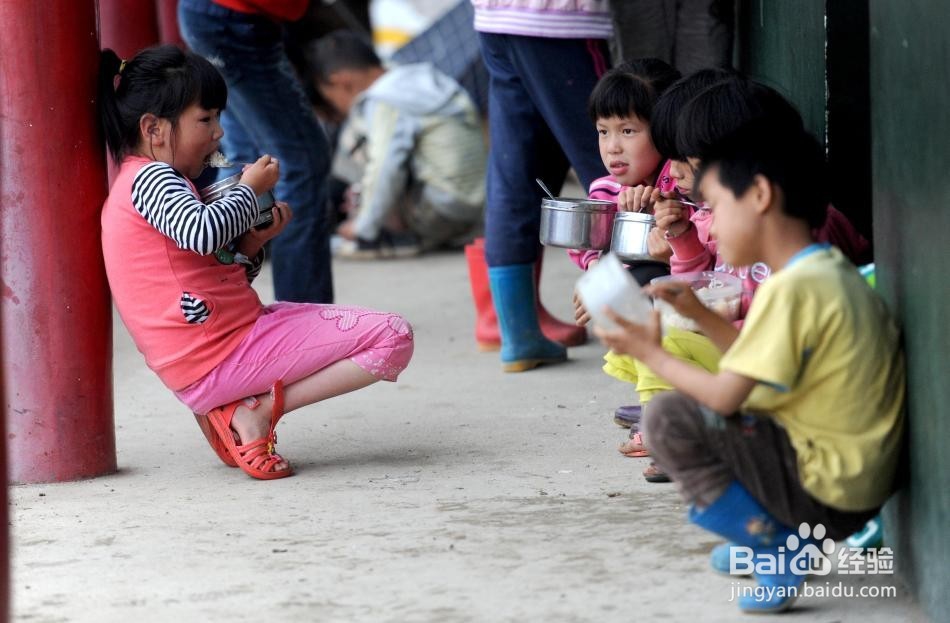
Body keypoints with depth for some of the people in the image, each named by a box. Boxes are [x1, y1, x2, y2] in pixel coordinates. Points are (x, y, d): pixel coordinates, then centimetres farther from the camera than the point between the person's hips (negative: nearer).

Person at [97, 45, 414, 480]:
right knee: (392, 338, -13)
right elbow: (202, 233, -33)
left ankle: (235, 407, 11)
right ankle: (259, 411, -12)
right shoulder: (150, 178, -12)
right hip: (216, 363, -10)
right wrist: (250, 189, -14)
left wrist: (250, 247, 6)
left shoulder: (156, 181, 20)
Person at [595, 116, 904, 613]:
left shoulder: (791, 289, -20)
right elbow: (759, 365, 18)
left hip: (826, 492, -10)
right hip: (858, 485, 10)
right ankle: (795, 537, 15)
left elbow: (727, 395, -19)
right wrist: (699, 314, 14)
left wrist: (652, 353, -5)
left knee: (670, 418, -13)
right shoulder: (832, 271, 10)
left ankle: (777, 546, -8)